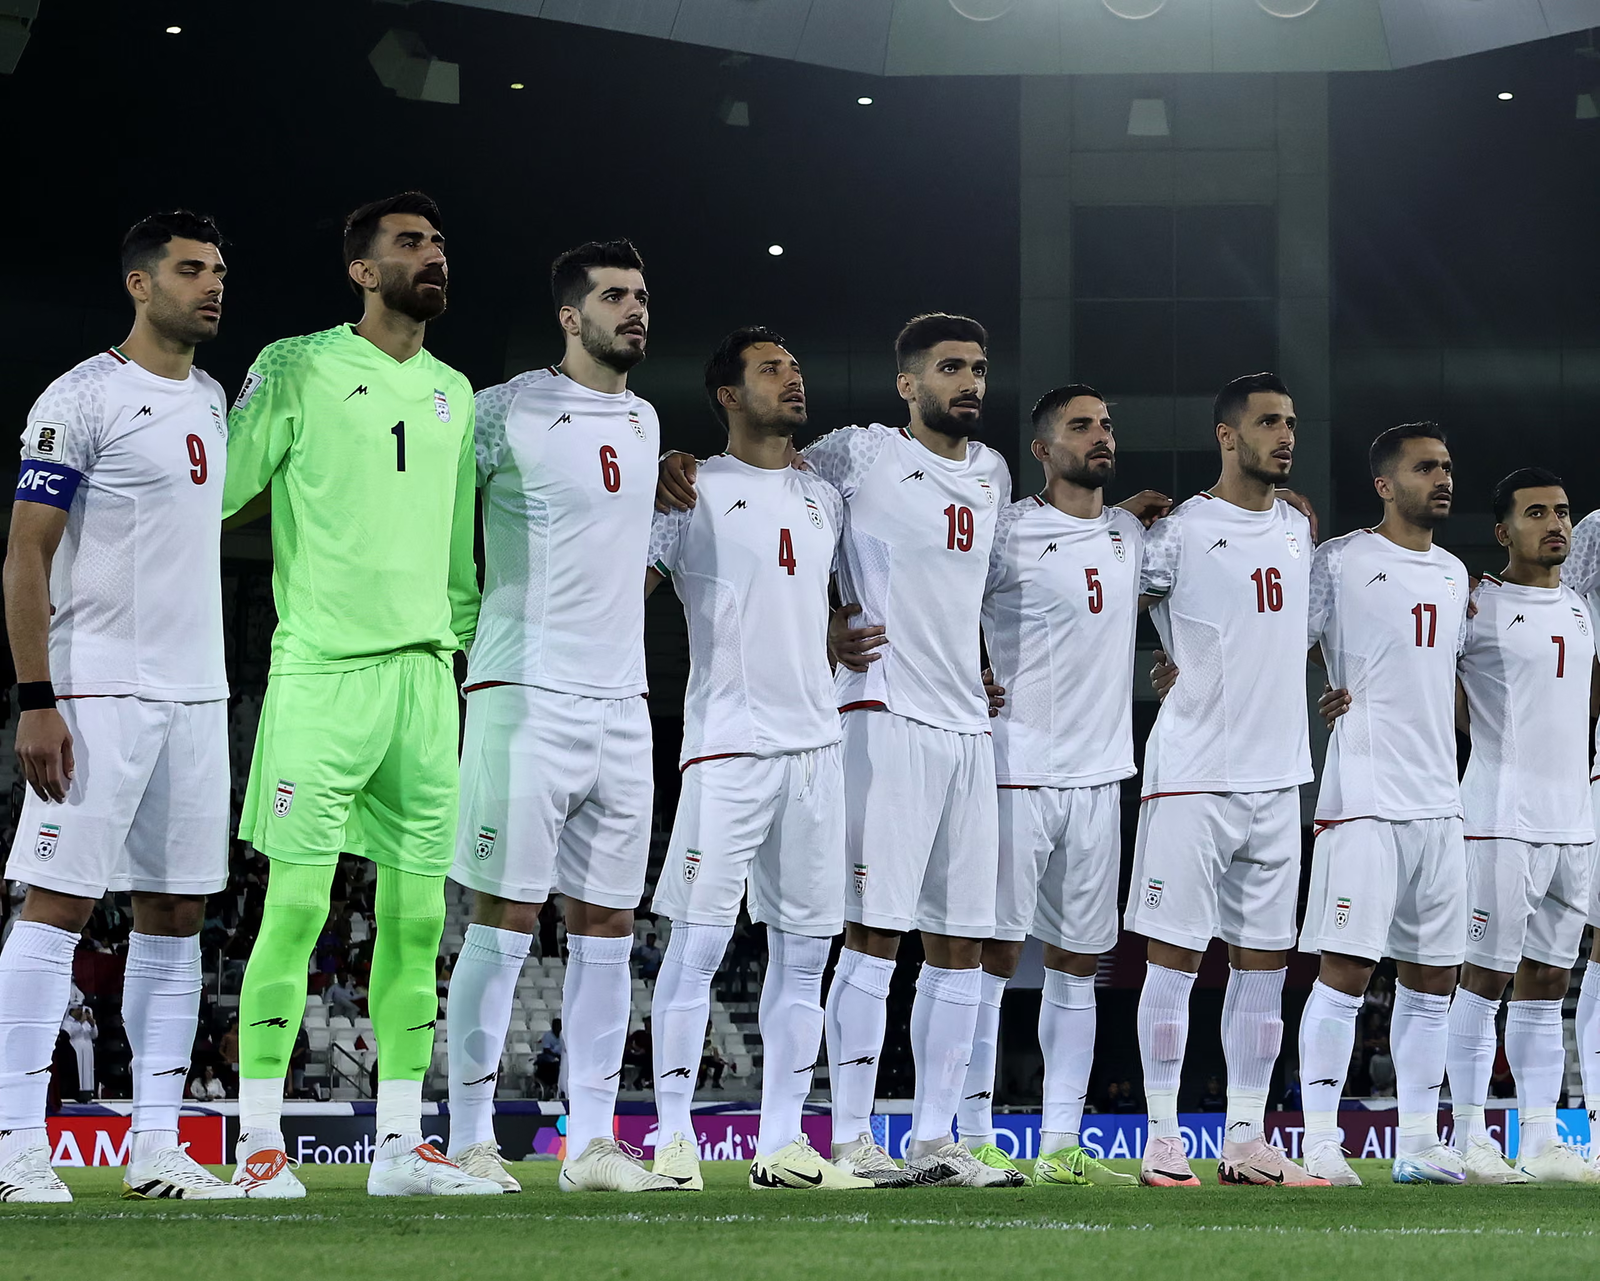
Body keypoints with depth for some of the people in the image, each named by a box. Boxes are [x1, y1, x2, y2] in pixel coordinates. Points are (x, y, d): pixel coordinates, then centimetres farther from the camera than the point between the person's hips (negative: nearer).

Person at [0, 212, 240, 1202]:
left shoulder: (216, 402, 15)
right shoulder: (84, 400, -8)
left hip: (196, 694, 8)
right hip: (97, 691, -8)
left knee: (178, 912, 7)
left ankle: (157, 1142, 12)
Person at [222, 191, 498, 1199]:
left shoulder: (455, 393, 18)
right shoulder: (297, 370, 0)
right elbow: (222, 492, -2)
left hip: (427, 676, 6)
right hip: (323, 670, -6)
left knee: (417, 914, 5)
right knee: (298, 901, -8)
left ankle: (402, 1144, 10)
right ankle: (260, 1141, -4)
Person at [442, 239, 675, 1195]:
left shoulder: (646, 423, 17)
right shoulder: (510, 412, -6)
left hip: (621, 702, 7)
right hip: (526, 695, -7)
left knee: (608, 922, 6)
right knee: (506, 919, -6)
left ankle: (592, 1142, 11)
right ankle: (471, 1141, -1)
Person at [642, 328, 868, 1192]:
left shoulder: (824, 499, 18)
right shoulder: (693, 491, 0)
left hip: (816, 740, 6)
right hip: (728, 740, -6)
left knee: (804, 950, 5)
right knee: (699, 939, -8)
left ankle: (781, 1143, 9)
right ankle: (675, 1138, -4)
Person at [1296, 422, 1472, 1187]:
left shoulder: (1453, 574, 18)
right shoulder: (1342, 562, -5)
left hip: (1438, 801, 7)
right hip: (1364, 798, -7)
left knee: (1432, 974, 8)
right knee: (1347, 966, -10)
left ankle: (1418, 1143, 14)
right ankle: (1319, 1144, -8)